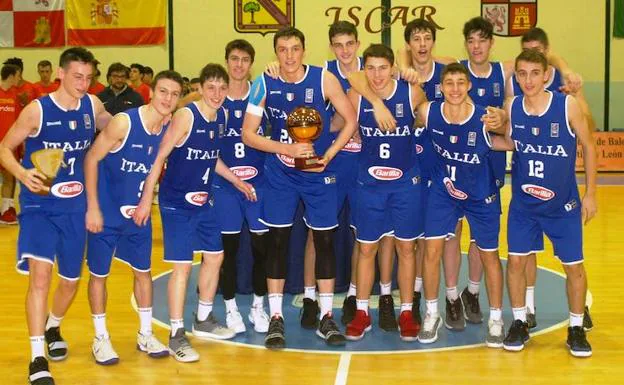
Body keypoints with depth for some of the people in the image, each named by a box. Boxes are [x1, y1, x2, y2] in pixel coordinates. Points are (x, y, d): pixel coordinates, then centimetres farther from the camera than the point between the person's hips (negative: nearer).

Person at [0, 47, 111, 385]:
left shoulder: (92, 106, 0)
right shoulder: (37, 110, -12)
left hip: (75, 206, 5)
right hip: (39, 204, -4)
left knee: (71, 279, 15)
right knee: (41, 272, -22)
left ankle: (53, 326, 47)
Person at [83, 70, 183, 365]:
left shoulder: (170, 128, -5)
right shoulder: (123, 122, -21)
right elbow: (91, 159, -16)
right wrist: (93, 208, -18)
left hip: (138, 212, 5)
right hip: (105, 212, -5)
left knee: (143, 271, 11)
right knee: (99, 273, 5)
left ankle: (145, 335, 26)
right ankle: (101, 338, 20)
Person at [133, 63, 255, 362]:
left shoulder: (222, 116, 2)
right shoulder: (185, 116, -19)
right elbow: (159, 157, -17)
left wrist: (236, 181, 15)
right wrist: (147, 198, -20)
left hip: (203, 201, 8)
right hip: (176, 203, -8)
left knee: (215, 256, 15)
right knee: (182, 265, -6)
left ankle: (203, 320, 34)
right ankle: (177, 336, 5)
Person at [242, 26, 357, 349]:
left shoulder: (323, 80, -11)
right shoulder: (264, 84, -8)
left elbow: (351, 120, -4)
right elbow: (248, 134, -7)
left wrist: (328, 156, -13)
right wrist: (287, 149, -18)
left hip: (318, 172, 0)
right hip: (279, 174, 0)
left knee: (324, 240, 4)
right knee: (277, 241, 1)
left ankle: (326, 318, 16)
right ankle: (276, 319, 12)